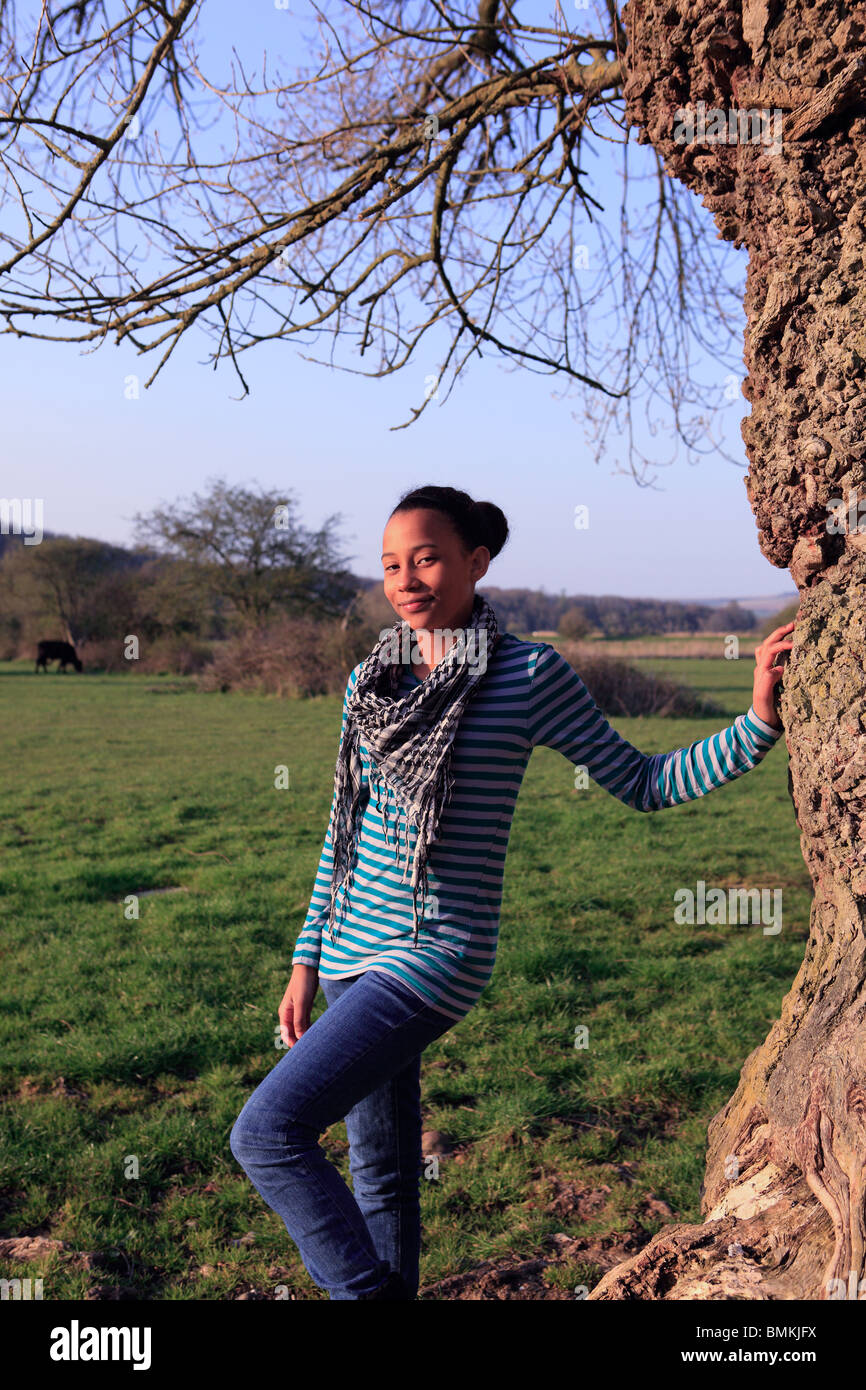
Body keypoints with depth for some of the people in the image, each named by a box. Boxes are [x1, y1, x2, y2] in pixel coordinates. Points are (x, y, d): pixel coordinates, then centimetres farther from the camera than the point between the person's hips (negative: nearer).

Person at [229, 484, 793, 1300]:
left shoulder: (530, 675, -6)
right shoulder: (369, 681, 9)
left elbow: (640, 783, 0)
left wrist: (759, 721, -11)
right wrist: (307, 962, 14)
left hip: (433, 956, -6)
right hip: (356, 957, 6)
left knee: (265, 1132, -13)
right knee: (380, 1170, 16)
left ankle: (366, 1289, 5)